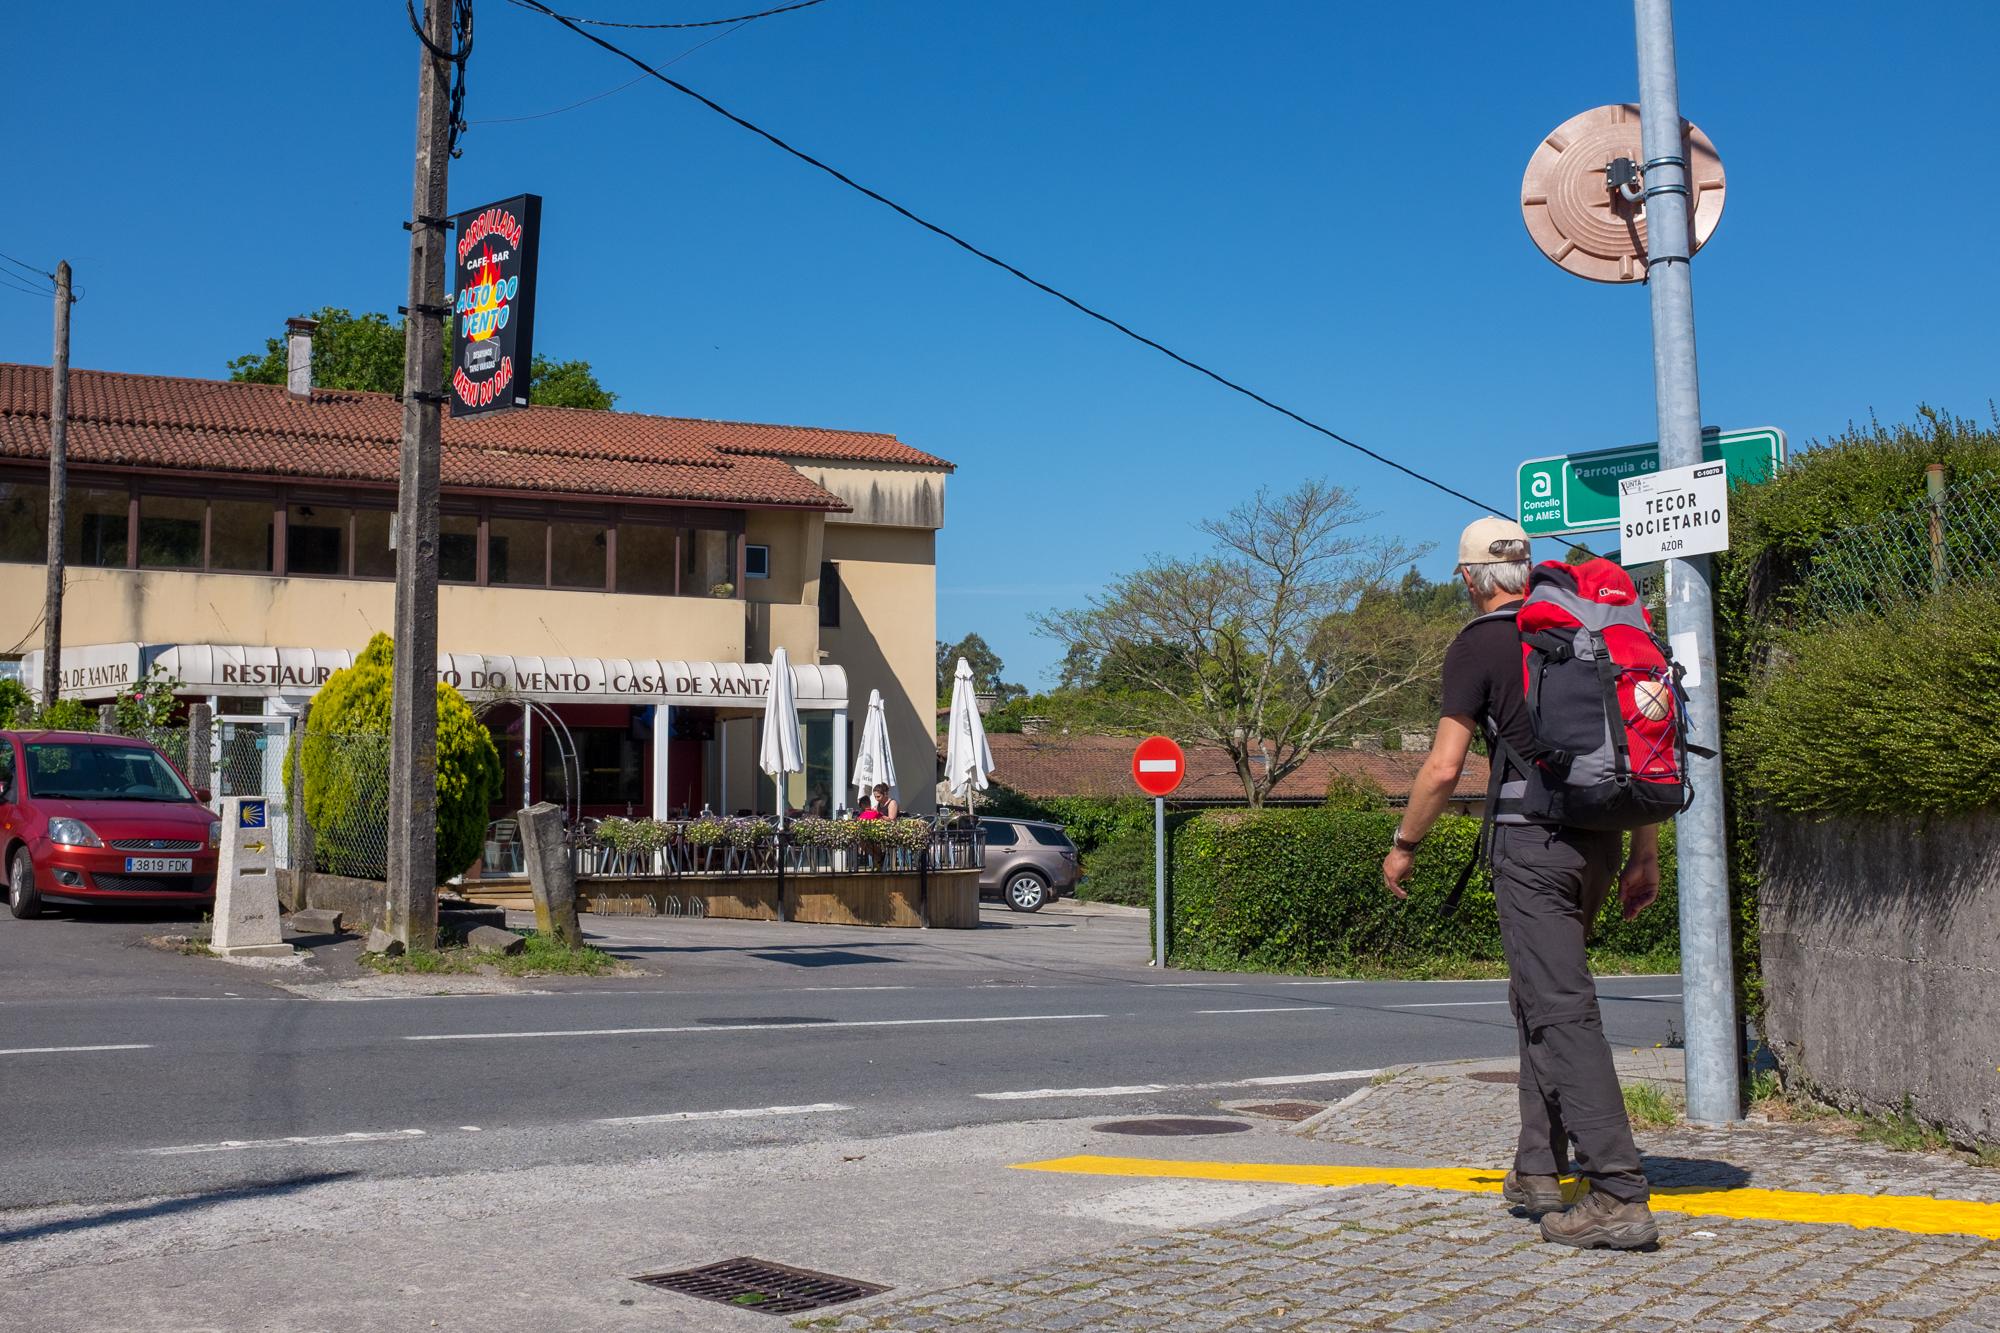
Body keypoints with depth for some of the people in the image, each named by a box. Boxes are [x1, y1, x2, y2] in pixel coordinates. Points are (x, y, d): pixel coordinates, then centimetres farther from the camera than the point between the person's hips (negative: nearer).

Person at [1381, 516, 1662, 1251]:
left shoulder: (1477, 645, -4)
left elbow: (1444, 768, -10)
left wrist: (1403, 846, 4)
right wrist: (1645, 854, 18)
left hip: (1530, 839, -7)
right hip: (1597, 837, 7)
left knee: (1561, 1009, -9)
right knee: (1539, 996, 18)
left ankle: (1619, 1196, -15)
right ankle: (1538, 1169, 22)